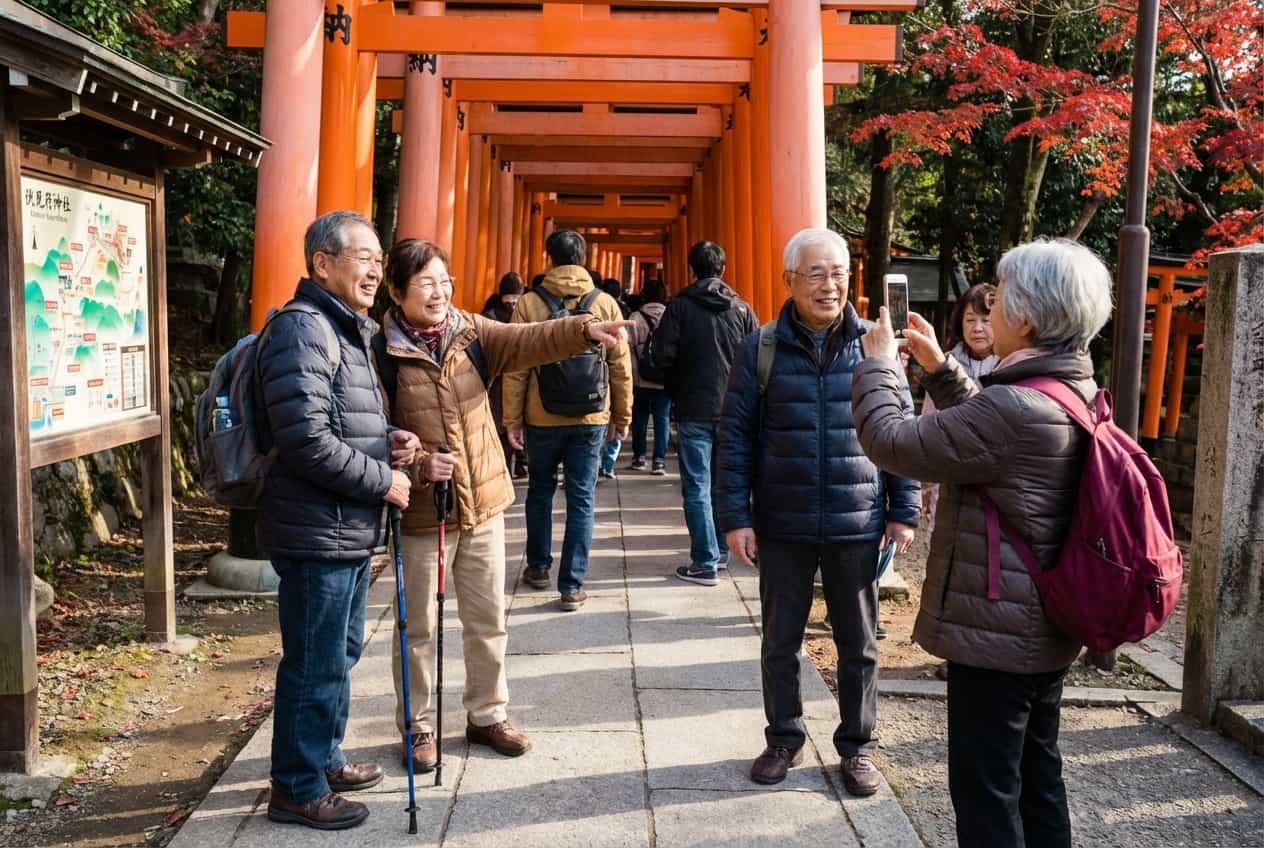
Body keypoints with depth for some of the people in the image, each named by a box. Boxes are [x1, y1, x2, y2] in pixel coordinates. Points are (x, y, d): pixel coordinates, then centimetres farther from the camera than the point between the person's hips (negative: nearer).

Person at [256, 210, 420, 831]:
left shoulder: (348, 330, 16)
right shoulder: (302, 329, -17)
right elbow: (307, 440, -25)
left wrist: (387, 439, 7)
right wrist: (383, 481, -15)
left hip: (350, 530, 10)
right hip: (318, 531, -10)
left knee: (340, 654, 21)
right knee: (316, 665, 2)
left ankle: (323, 759, 38)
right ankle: (298, 788, 17)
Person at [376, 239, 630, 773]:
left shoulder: (470, 333, 0)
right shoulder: (382, 353, -10)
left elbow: (529, 340, -15)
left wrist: (583, 329, -32)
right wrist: (418, 465, -26)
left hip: (483, 504, 4)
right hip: (423, 512, -3)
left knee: (488, 621, 14)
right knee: (419, 627, 10)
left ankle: (486, 715, 32)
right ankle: (418, 727, 27)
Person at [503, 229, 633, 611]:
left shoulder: (529, 303, -5)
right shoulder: (605, 304, -2)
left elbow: (516, 368, -4)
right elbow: (621, 366, 1)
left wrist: (512, 419, 3)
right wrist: (621, 417, 11)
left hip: (542, 418, 0)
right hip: (591, 418, 0)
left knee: (540, 490, 20)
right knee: (581, 500, 5)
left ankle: (538, 566, 32)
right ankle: (572, 586, 6)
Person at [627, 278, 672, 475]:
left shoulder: (636, 318, -6)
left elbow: (629, 349, -8)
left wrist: (631, 376, -3)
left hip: (641, 380, 0)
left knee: (640, 419, 13)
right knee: (662, 419, 6)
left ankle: (639, 457, 21)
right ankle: (659, 461, 1)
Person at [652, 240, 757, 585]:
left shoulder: (680, 306, -6)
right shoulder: (741, 308, 2)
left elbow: (663, 356, -10)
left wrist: (677, 390, 7)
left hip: (694, 410, -4)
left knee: (697, 486, 0)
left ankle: (705, 563, -1)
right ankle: (722, 550, 27)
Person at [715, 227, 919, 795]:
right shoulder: (761, 351, -2)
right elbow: (735, 437, -1)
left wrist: (903, 510, 2)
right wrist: (736, 516, -6)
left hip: (857, 526, 0)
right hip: (783, 525, 0)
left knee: (858, 645, 11)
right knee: (779, 642, 12)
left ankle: (858, 746, 29)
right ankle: (783, 738, 31)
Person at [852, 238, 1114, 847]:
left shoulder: (1014, 407, -27)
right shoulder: (1079, 393, 4)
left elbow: (893, 446, -19)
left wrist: (877, 363, -4)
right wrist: (940, 368, 16)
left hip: (996, 632, -9)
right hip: (1048, 630, 9)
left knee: (986, 789, 4)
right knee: (1036, 775, 21)